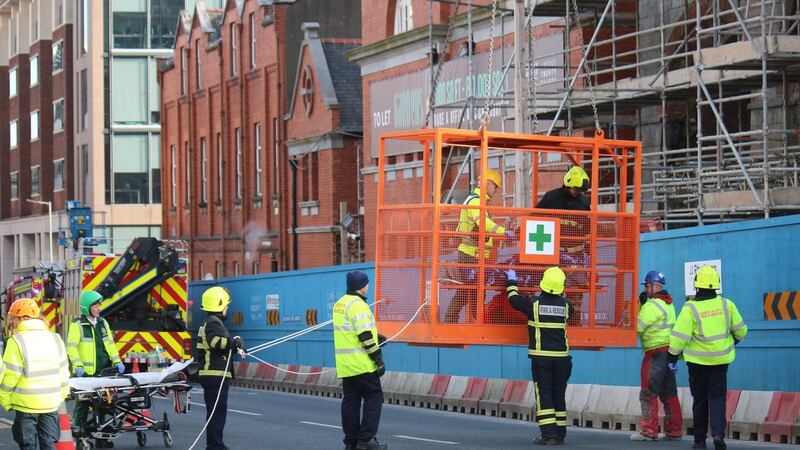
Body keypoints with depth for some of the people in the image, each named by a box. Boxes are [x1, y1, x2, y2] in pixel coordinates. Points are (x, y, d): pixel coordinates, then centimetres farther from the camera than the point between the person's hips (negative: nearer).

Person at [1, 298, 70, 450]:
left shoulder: (17, 342, -12)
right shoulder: (55, 339, 5)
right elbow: (64, 372, 8)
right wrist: (60, 396, 17)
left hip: (26, 405, -5)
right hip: (51, 403, 5)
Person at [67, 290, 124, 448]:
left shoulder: (102, 323, 14)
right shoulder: (77, 324, -5)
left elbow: (110, 344, 18)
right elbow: (71, 347, -10)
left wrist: (117, 361, 7)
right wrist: (77, 365, -19)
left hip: (103, 372, 6)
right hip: (86, 373, -6)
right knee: (82, 405, -1)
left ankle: (102, 438, 13)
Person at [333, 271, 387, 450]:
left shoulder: (340, 304, 14)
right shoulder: (358, 305, -15)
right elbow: (365, 337, -19)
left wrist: (374, 336, 21)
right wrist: (379, 360, -14)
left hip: (344, 364, 9)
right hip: (361, 364, -9)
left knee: (350, 400, 11)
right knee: (374, 398, -2)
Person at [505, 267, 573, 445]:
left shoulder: (534, 303, -7)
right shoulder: (565, 305, 2)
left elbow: (514, 299, 10)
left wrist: (512, 282, 28)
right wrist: (560, 294, 43)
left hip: (541, 357, -3)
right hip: (561, 357, 3)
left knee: (544, 395, -3)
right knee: (559, 395, 11)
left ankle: (548, 434, -11)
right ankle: (560, 434, 13)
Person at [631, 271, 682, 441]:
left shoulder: (653, 305, -14)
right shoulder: (668, 304, 16)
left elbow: (639, 327, -16)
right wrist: (643, 304, 8)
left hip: (656, 352, -9)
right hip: (669, 351, 9)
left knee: (648, 393, -6)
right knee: (668, 393, 11)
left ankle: (649, 430, -7)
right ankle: (674, 431, 12)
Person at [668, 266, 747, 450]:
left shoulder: (690, 308, -13)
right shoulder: (726, 305, -4)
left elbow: (679, 336, -14)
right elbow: (740, 330, 5)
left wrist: (672, 358, -4)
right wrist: (734, 341, 27)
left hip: (697, 360, -1)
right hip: (721, 359, 1)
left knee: (700, 399, 10)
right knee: (717, 396, 6)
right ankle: (718, 433, -14)